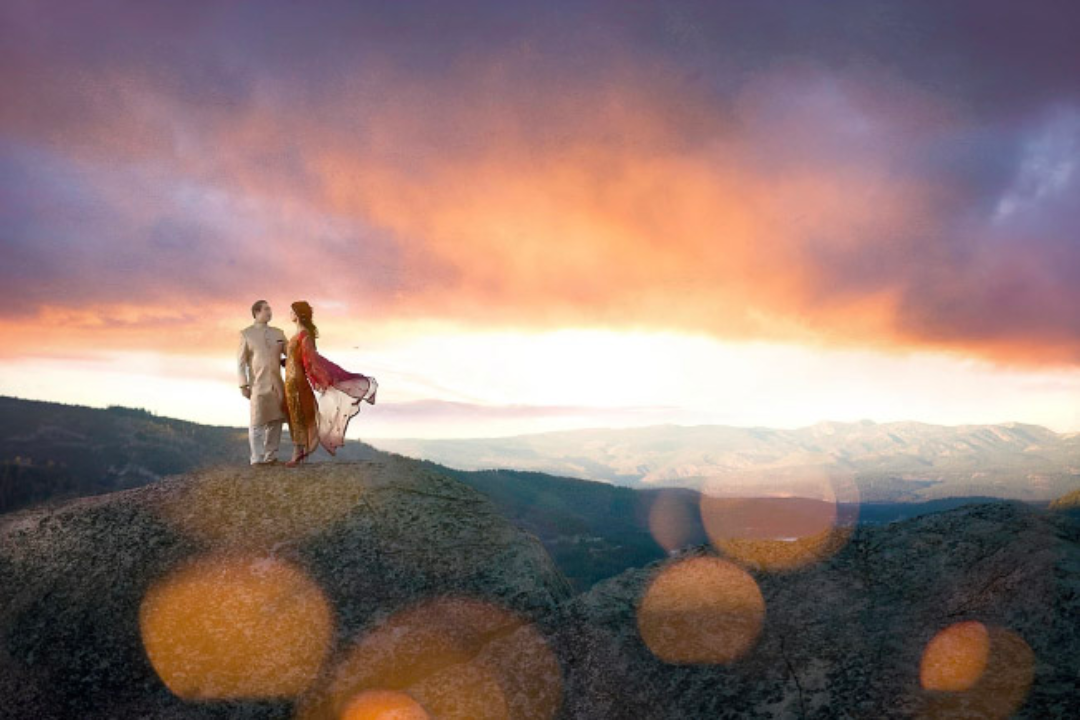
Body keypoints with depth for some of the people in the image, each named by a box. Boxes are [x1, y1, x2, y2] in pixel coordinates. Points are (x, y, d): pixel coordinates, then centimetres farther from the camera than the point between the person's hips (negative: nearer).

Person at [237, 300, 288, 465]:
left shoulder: (278, 333, 13)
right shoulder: (246, 334, 2)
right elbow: (241, 361, 0)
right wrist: (244, 385, -7)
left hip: (277, 384, 4)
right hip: (258, 384, -4)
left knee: (275, 421, 6)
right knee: (257, 423, 0)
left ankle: (271, 456, 14)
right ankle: (257, 458, 5)